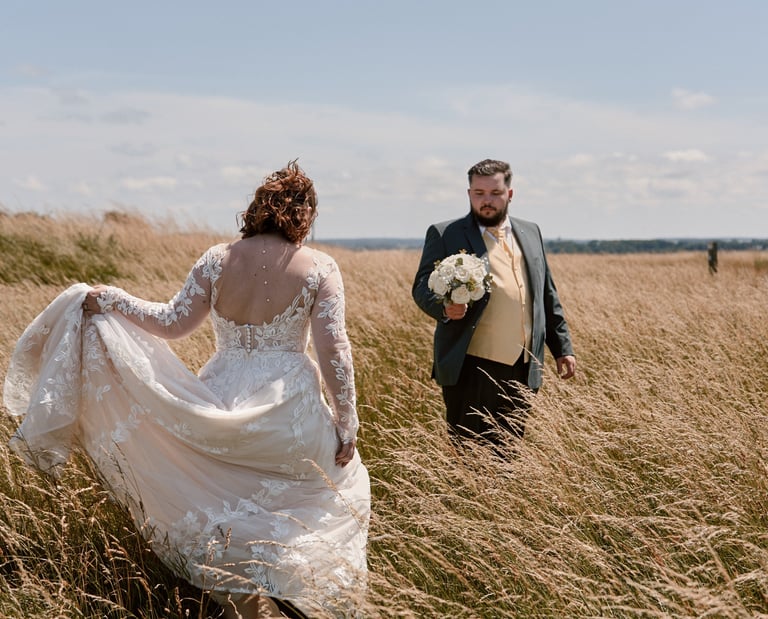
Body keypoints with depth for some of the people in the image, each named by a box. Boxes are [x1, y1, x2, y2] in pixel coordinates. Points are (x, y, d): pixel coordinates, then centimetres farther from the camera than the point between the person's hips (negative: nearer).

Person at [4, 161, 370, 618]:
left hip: (223, 401, 3)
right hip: (290, 409, -2)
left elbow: (173, 322, 0)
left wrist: (112, 300, 13)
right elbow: (333, 350, -10)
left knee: (229, 511, 16)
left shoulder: (217, 260, -1)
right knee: (343, 481, 19)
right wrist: (347, 422, -4)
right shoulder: (319, 268, -7)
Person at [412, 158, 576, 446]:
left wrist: (563, 347, 17)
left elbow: (547, 296, 20)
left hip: (523, 369, 5)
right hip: (472, 368, -4)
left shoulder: (530, 233, 16)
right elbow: (423, 287, -5)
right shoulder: (444, 234, 2)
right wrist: (444, 307, -26)